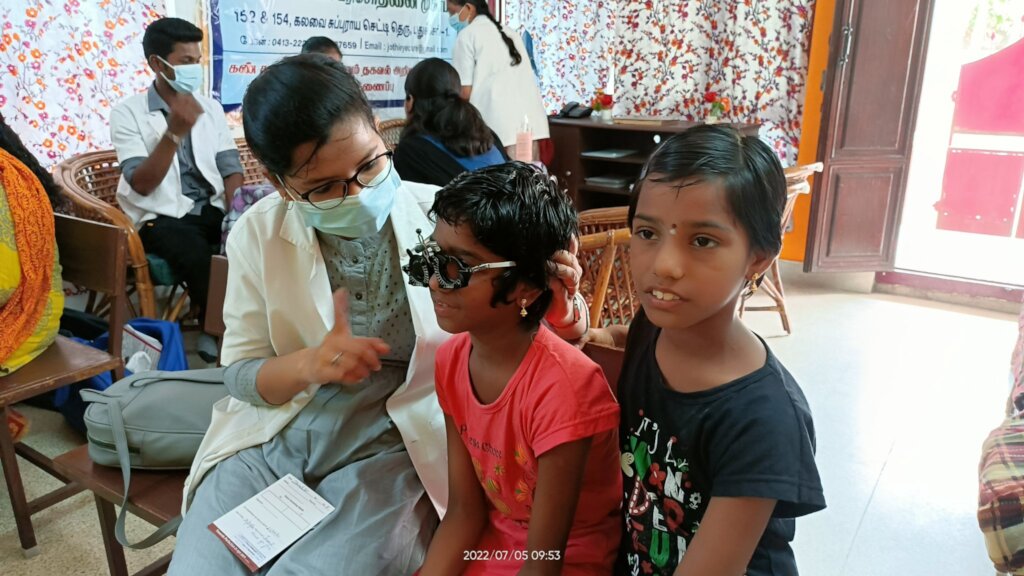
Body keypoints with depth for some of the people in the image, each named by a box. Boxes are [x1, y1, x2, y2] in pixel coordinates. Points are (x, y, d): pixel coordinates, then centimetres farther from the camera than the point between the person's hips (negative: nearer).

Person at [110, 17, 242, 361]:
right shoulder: (128, 113, -3)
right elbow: (142, 185, -12)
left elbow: (231, 169, 6)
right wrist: (175, 133, -24)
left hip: (212, 209, 4)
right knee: (199, 256, -34)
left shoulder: (211, 108, 11)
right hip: (162, 217, -3)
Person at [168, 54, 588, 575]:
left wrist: (557, 308, -28)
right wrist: (309, 364, -19)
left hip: (397, 447, -2)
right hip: (274, 438, 3)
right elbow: (239, 373, 3)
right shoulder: (257, 235, -3)